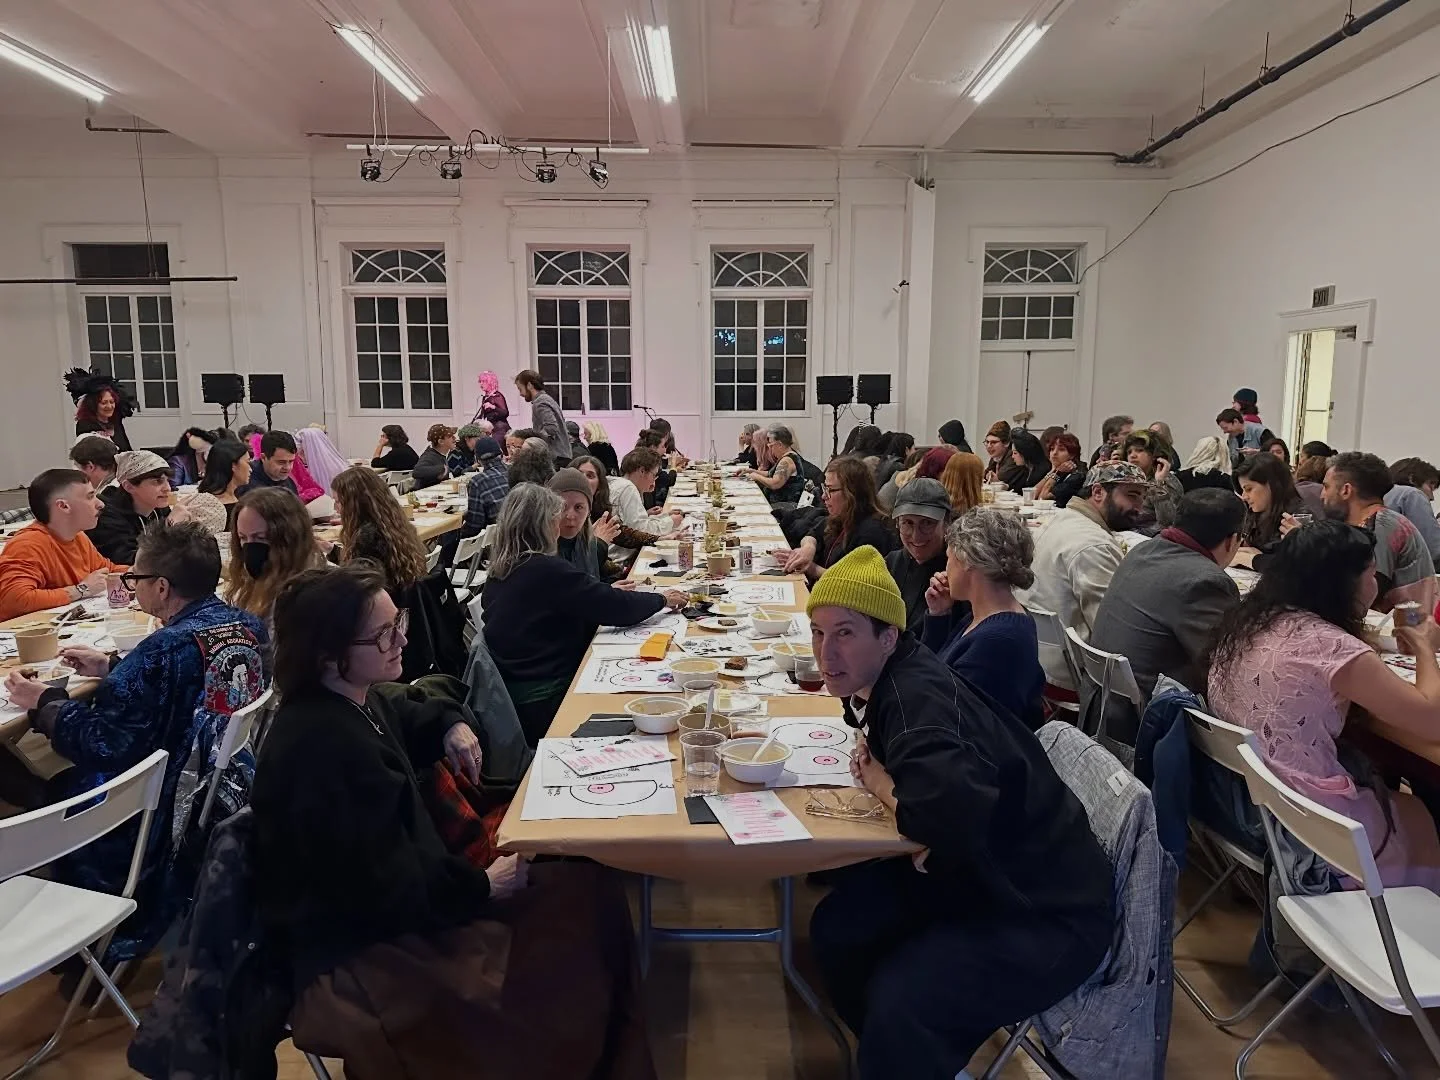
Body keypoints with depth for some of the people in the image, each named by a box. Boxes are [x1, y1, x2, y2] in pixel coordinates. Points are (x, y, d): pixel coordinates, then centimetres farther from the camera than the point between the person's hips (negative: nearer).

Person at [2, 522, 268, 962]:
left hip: (182, 807, -8)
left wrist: (45, 702, -4)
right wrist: (112, 669, 16)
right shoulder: (246, 625, -1)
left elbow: (101, 742, -19)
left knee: (53, 798, 18)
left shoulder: (168, 647, -25)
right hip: (239, 784, 8)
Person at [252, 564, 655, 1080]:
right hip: (363, 957, -10)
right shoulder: (326, 750, -30)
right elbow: (391, 892, -27)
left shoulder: (352, 703, 0)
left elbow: (414, 718, 24)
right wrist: (482, 885, -13)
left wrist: (455, 725, 3)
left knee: (587, 891, 5)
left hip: (384, 902, 10)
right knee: (587, 909, -9)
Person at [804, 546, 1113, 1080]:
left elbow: (958, 815, -44)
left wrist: (882, 785, -22)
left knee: (900, 1004, -28)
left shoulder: (916, 698, -27)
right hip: (973, 871, 9)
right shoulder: (889, 679, -1)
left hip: (1045, 910, -9)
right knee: (837, 928, 4)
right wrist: (881, 776, -6)